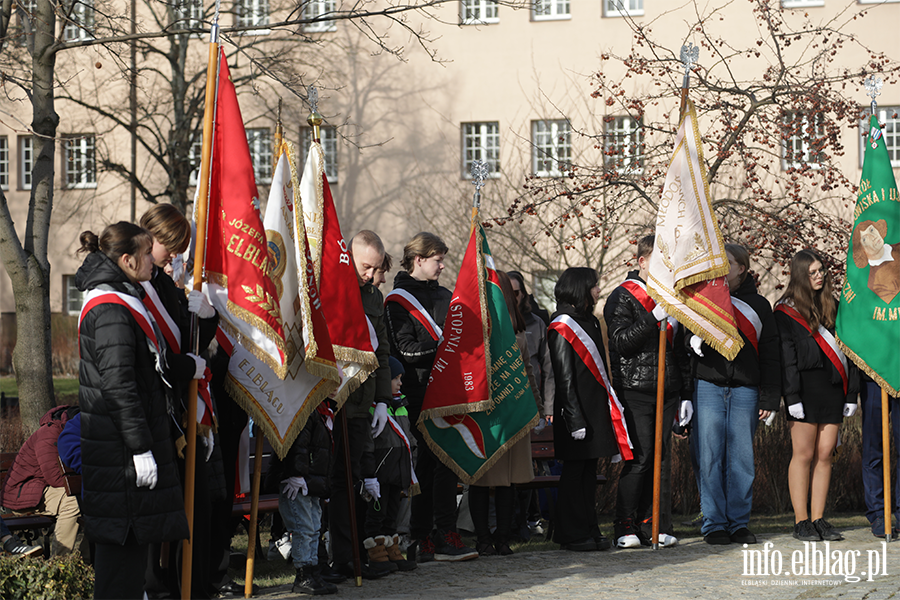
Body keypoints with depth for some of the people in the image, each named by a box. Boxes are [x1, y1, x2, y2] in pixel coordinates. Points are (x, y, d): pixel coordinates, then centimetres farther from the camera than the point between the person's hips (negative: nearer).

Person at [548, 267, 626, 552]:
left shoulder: (591, 322, 15)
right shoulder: (562, 327, -12)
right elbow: (564, 379, -15)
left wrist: (611, 404, 17)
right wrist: (575, 419, -19)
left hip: (597, 408, 8)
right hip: (578, 411, -8)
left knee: (589, 470, 11)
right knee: (574, 471, -2)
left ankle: (589, 529, 16)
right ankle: (572, 535, 3)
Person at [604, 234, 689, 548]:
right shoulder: (622, 297, -1)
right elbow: (622, 342, -12)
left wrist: (686, 393, 17)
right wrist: (654, 318, -21)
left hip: (667, 392, 6)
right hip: (635, 390, -6)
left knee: (660, 458, 5)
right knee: (639, 459, -10)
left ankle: (654, 526, 10)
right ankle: (627, 528, -3)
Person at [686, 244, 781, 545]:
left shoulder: (758, 305, 12)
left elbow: (770, 356, 11)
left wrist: (769, 399, 4)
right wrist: (696, 341, -9)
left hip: (744, 390, 1)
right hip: (707, 385, -1)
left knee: (742, 458, 1)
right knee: (710, 457, -3)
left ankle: (739, 523, 9)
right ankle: (714, 524, 2)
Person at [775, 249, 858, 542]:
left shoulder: (834, 306, 16)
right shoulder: (786, 311, 1)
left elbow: (848, 349, 16)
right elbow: (785, 357, -4)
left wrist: (852, 392, 10)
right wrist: (792, 396, -11)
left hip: (833, 388, 5)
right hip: (806, 388, -4)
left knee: (824, 455, 3)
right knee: (804, 454, -3)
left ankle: (818, 519, 7)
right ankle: (801, 521, 0)